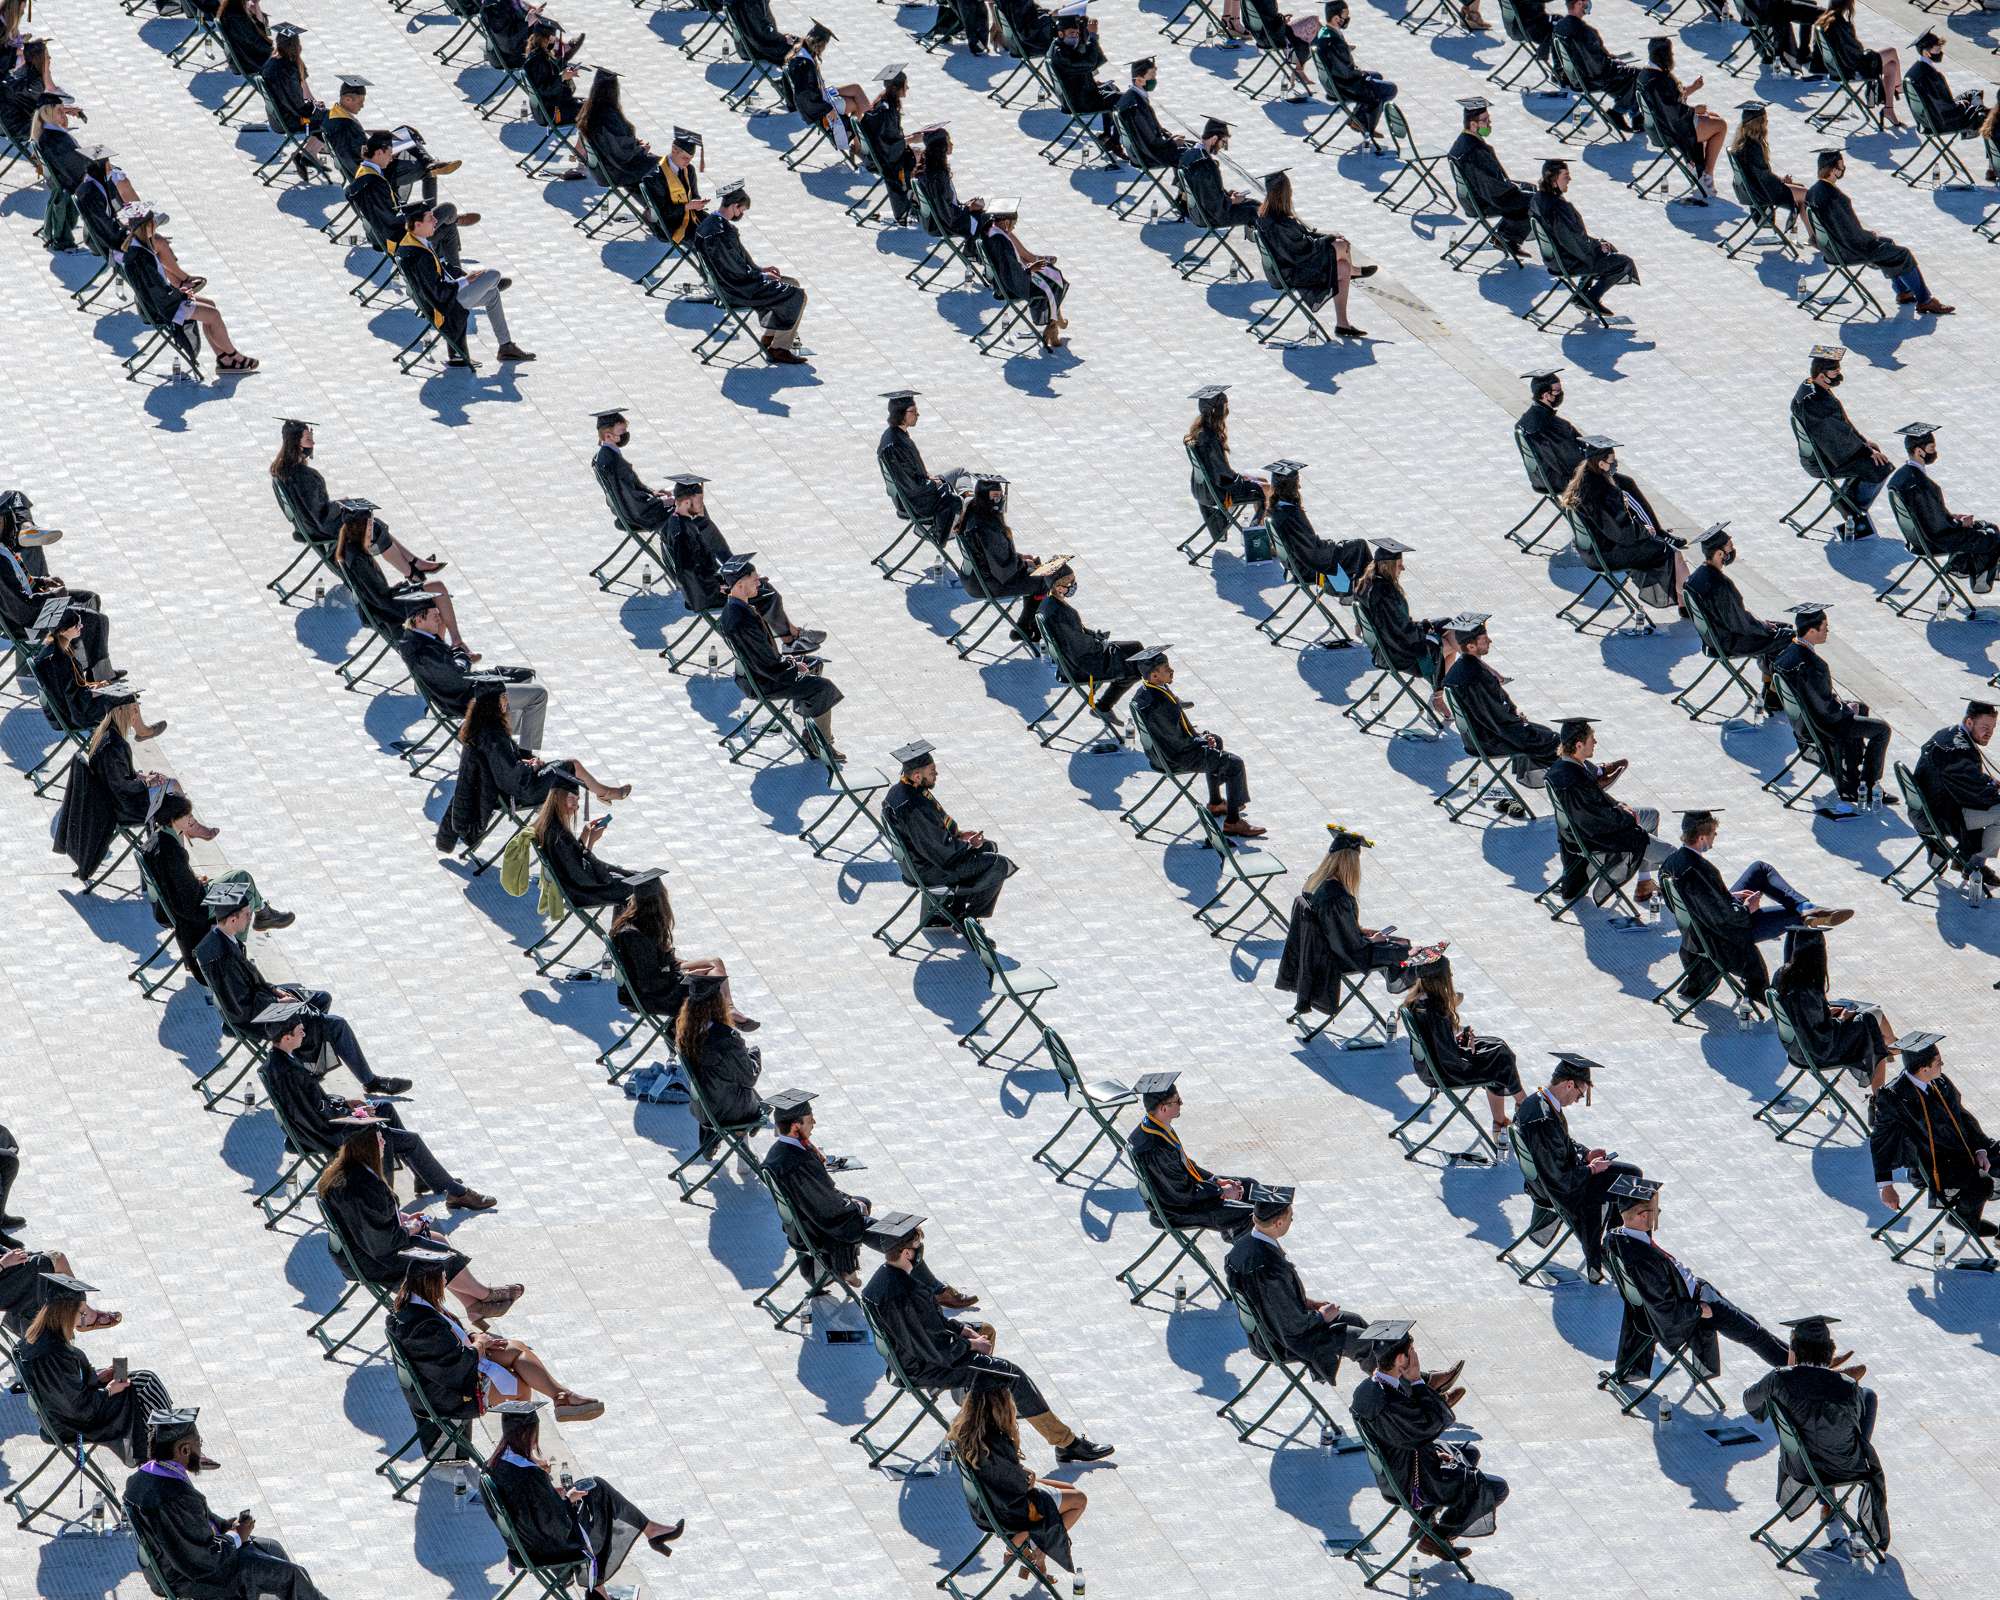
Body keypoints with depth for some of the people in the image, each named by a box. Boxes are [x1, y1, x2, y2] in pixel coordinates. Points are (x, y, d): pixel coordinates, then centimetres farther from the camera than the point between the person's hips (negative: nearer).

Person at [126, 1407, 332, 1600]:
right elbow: (204, 1558, -27)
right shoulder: (178, 1498, -36)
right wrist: (236, 1537, -10)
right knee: (291, 1574, 4)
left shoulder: (141, 1477, -7)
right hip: (196, 1578, -9)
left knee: (273, 1548, 24)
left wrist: (227, 1526, 2)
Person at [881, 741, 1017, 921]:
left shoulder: (900, 788, -4)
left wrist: (957, 833, 7)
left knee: (988, 846, 23)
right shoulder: (913, 809, -34)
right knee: (999, 865, -7)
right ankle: (966, 917, 15)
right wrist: (968, 845, -9)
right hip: (928, 869, -10)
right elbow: (939, 852, -26)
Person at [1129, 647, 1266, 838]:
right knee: (1234, 764, -7)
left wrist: (1200, 737, 5)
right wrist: (1202, 740, -7)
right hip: (1175, 759, -10)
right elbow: (1180, 741, -26)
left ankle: (1215, 803, 40)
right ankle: (1232, 821, 1)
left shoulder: (1143, 692, -4)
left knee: (1216, 740, 31)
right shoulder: (1159, 704, -34)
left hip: (1160, 748, 10)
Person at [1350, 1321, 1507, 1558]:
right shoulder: (1388, 1405, -37)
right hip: (1407, 1482, -9)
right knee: (1496, 1489, -2)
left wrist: (1432, 1451, 5)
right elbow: (1437, 1421, -27)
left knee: (1470, 1453, 29)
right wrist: (1417, 1381, -23)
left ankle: (1424, 1520, 29)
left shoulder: (1367, 1387, -6)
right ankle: (1438, 1538, 11)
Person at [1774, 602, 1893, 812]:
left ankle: (1853, 772, 42)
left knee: (1862, 707, 32)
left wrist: (1842, 703, 10)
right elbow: (1825, 707, -27)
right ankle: (1868, 788, 16)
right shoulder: (1811, 664, -35)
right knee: (1882, 729, 6)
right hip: (1821, 726, -9)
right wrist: (1846, 708, -7)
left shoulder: (1789, 650, -6)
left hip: (1803, 718, 9)